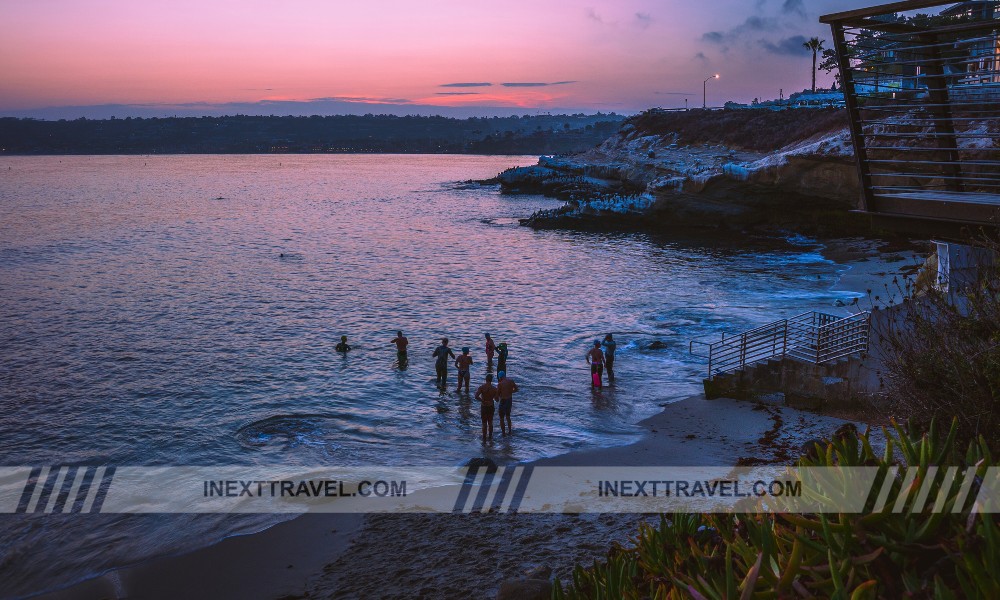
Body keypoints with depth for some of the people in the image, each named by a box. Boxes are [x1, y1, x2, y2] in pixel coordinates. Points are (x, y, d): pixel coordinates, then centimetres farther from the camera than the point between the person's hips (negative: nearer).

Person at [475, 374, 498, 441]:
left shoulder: (481, 387, -14)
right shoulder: (494, 388, -10)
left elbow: (476, 396, -24)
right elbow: (496, 399, -5)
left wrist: (482, 401, -11)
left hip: (484, 407, -2)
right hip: (491, 406, 2)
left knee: (484, 423, 8)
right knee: (490, 422, 19)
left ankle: (484, 437, 11)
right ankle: (490, 436, 29)